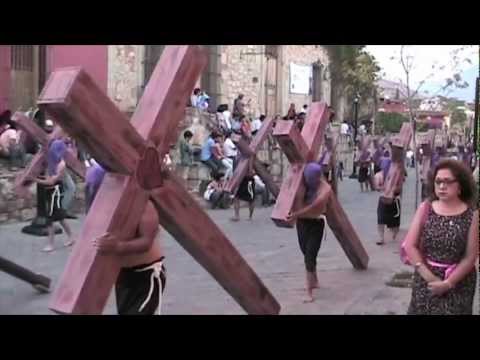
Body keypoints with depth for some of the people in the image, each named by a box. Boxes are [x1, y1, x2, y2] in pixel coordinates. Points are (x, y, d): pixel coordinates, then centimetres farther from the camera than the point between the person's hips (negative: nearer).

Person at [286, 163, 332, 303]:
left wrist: (296, 214, -31)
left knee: (310, 257, -12)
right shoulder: (302, 183, -4)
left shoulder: (325, 188, -17)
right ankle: (314, 281, 41)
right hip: (302, 222, 5)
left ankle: (309, 292, -8)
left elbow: (315, 205, -27)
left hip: (316, 224, -5)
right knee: (306, 253, 18)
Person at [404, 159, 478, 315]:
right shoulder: (425, 208, -3)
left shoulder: (472, 214, -8)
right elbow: (410, 246, -5)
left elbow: (470, 257, -8)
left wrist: (448, 283, -14)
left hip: (458, 282, -2)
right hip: (425, 278, 2)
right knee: (421, 311, 10)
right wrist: (429, 276, -13)